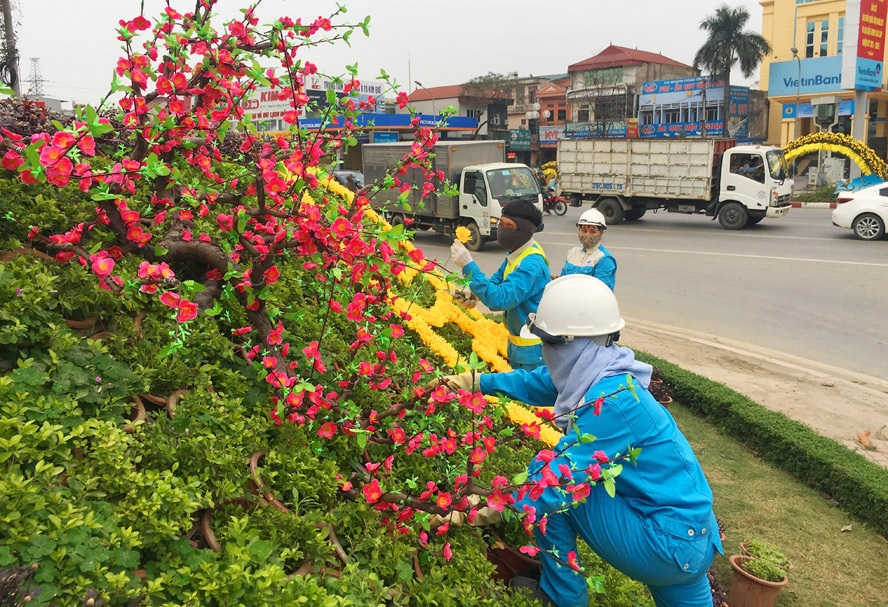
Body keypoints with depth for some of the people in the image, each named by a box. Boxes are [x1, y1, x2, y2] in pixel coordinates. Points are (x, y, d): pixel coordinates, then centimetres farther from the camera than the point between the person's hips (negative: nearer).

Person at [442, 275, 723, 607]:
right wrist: (476, 381, 14)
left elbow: (559, 480, -26)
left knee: (549, 486, -7)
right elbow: (534, 383, 14)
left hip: (669, 544, -8)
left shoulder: (611, 402, -27)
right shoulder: (595, 373, -2)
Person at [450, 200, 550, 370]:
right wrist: (474, 291, -11)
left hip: (533, 348, -9)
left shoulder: (531, 265, -29)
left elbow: (500, 299, -36)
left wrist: (468, 266, -37)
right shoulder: (517, 253, 1)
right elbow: (498, 281, 10)